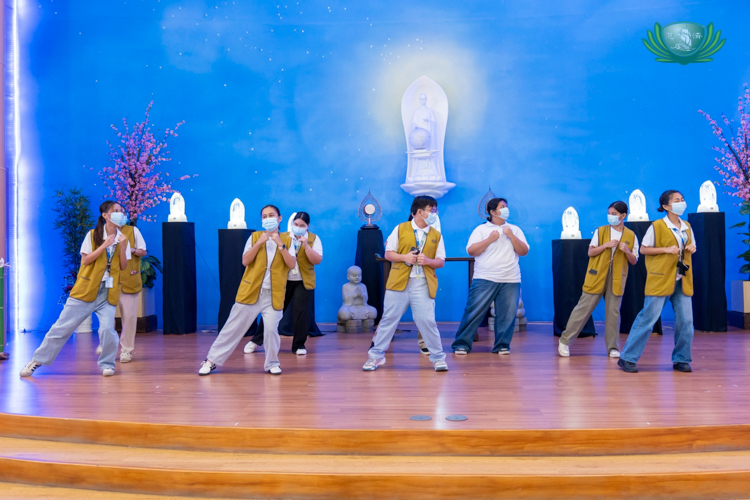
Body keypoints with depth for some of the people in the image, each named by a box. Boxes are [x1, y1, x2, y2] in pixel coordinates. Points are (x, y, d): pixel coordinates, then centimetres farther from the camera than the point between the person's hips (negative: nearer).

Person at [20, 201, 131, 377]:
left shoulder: (123, 239, 5)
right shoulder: (93, 235, -2)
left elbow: (123, 267, 3)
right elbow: (85, 260, -7)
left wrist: (123, 247, -12)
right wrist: (103, 246, -17)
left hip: (108, 293, 1)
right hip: (86, 289, -1)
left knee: (107, 328, -16)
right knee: (63, 326, 2)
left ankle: (107, 364, 5)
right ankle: (37, 360, 15)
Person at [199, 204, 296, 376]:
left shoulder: (287, 240, 6)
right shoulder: (255, 237, 6)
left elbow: (292, 264, -7)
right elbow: (245, 261, -5)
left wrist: (280, 244, -15)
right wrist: (259, 243, -14)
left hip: (274, 295, 0)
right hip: (251, 291, 0)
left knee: (271, 329, -10)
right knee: (233, 327, 3)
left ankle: (272, 363, 12)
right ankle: (212, 360, 14)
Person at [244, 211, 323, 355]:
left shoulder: (314, 239, -1)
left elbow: (318, 260, -11)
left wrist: (306, 246, -20)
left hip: (303, 282, -1)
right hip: (283, 280, 1)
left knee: (301, 313, -2)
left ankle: (299, 345, 12)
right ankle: (256, 340, 17)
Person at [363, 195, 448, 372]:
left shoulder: (436, 235, 8)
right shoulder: (400, 229, 3)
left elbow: (441, 262, 7)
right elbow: (388, 253, 3)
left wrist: (428, 261, -13)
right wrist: (404, 257, -14)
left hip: (423, 285, 1)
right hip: (399, 282, -1)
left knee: (427, 321, -4)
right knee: (389, 319, 6)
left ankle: (438, 357, 11)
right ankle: (376, 355, 17)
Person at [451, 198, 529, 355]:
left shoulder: (515, 229, 13)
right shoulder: (481, 229, 6)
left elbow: (524, 252, 5)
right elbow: (471, 251, -4)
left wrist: (511, 236, -6)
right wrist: (490, 239, -11)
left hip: (510, 281, 2)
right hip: (484, 279, -2)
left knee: (507, 315, -2)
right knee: (474, 312, -4)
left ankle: (502, 345, 13)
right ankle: (462, 344, 4)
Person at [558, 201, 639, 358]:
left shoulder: (631, 236, 4)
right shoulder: (600, 231, 3)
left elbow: (634, 261, 6)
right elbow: (590, 252, -1)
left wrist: (627, 251, -13)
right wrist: (606, 245, -15)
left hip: (617, 278, 1)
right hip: (597, 276, -1)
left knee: (613, 312, 1)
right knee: (583, 308, 0)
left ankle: (612, 347, 11)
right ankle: (565, 340, 6)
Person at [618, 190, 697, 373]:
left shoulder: (687, 227, 12)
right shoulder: (657, 226, -7)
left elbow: (690, 247, 23)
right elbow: (643, 249, -6)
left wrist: (692, 248, 0)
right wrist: (666, 249, -17)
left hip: (682, 281, 6)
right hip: (660, 280, -6)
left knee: (686, 321, 3)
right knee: (648, 318, -6)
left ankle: (681, 360, 19)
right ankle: (627, 358, 0)